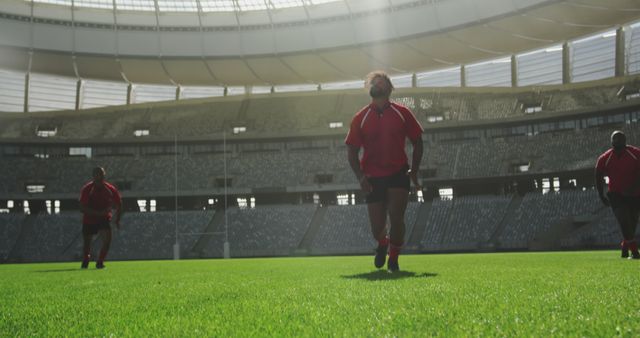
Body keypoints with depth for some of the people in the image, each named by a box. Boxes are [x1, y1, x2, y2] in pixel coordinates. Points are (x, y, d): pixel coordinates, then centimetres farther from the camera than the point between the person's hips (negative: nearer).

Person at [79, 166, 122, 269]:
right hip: (89, 219, 0)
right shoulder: (87, 189, -16)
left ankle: (100, 262, -6)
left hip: (104, 218, 1)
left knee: (107, 238, -22)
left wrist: (117, 220, -9)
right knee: (86, 242, 7)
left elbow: (119, 205, 1)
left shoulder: (111, 189, -11)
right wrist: (99, 213, -34)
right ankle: (85, 261, 38)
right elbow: (83, 208, -23)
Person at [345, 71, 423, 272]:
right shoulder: (360, 118, 2)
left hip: (398, 174, -1)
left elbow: (417, 142, 8)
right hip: (372, 178, 1)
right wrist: (360, 176, -11)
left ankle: (393, 258, 11)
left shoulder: (402, 113, 2)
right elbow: (352, 151, 3)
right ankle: (383, 243, 38)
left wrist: (414, 170, -2)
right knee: (377, 228, 1)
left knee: (396, 219, -13)